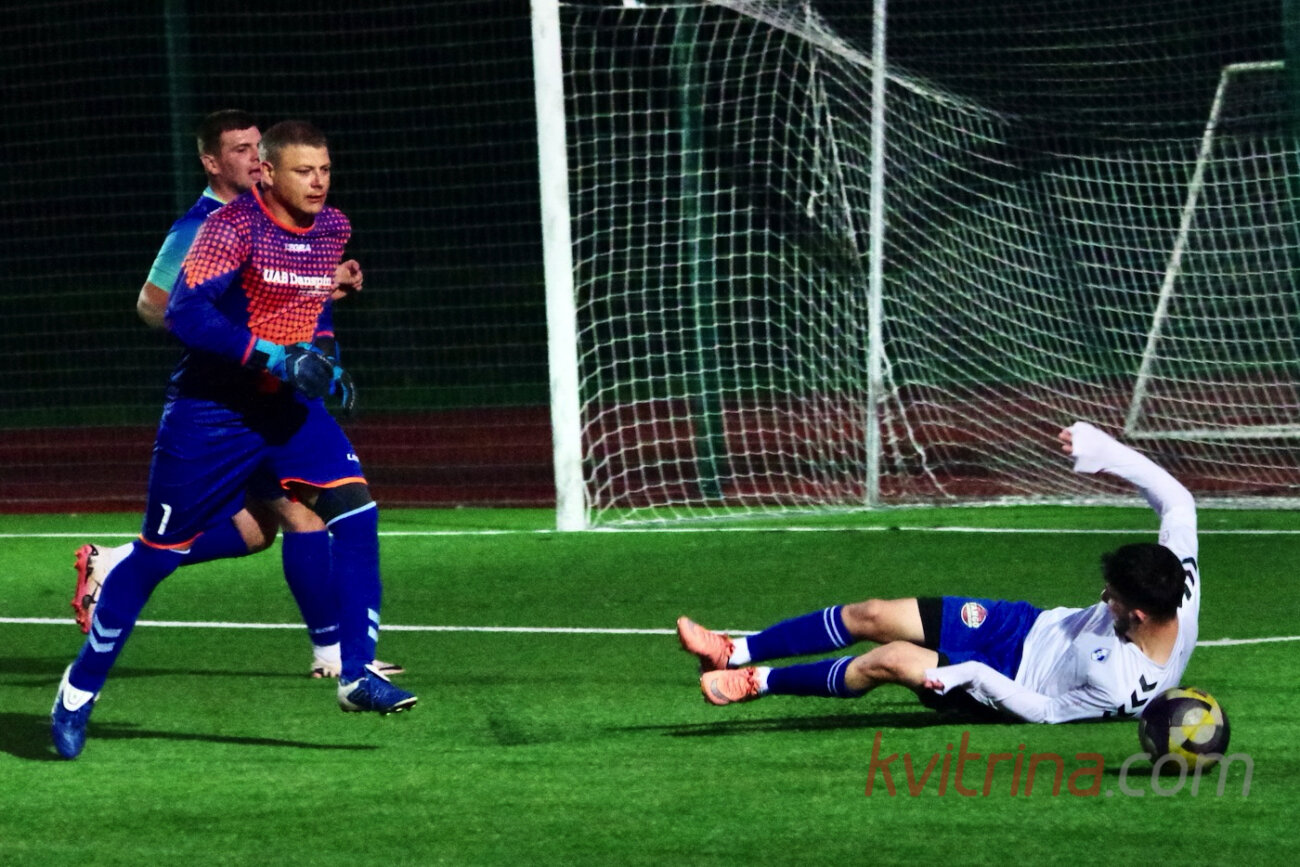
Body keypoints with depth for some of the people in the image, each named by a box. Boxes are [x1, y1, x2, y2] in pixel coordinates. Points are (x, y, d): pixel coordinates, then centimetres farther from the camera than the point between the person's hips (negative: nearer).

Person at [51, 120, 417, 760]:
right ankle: (79, 689, 19)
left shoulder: (333, 229, 4)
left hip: (290, 404, 5)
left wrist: (322, 360, 14)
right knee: (158, 554, 2)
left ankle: (356, 675, -11)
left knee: (354, 509, -17)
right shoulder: (234, 227, -17)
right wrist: (274, 357, -29)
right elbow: (184, 313, -26)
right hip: (211, 410, -5)